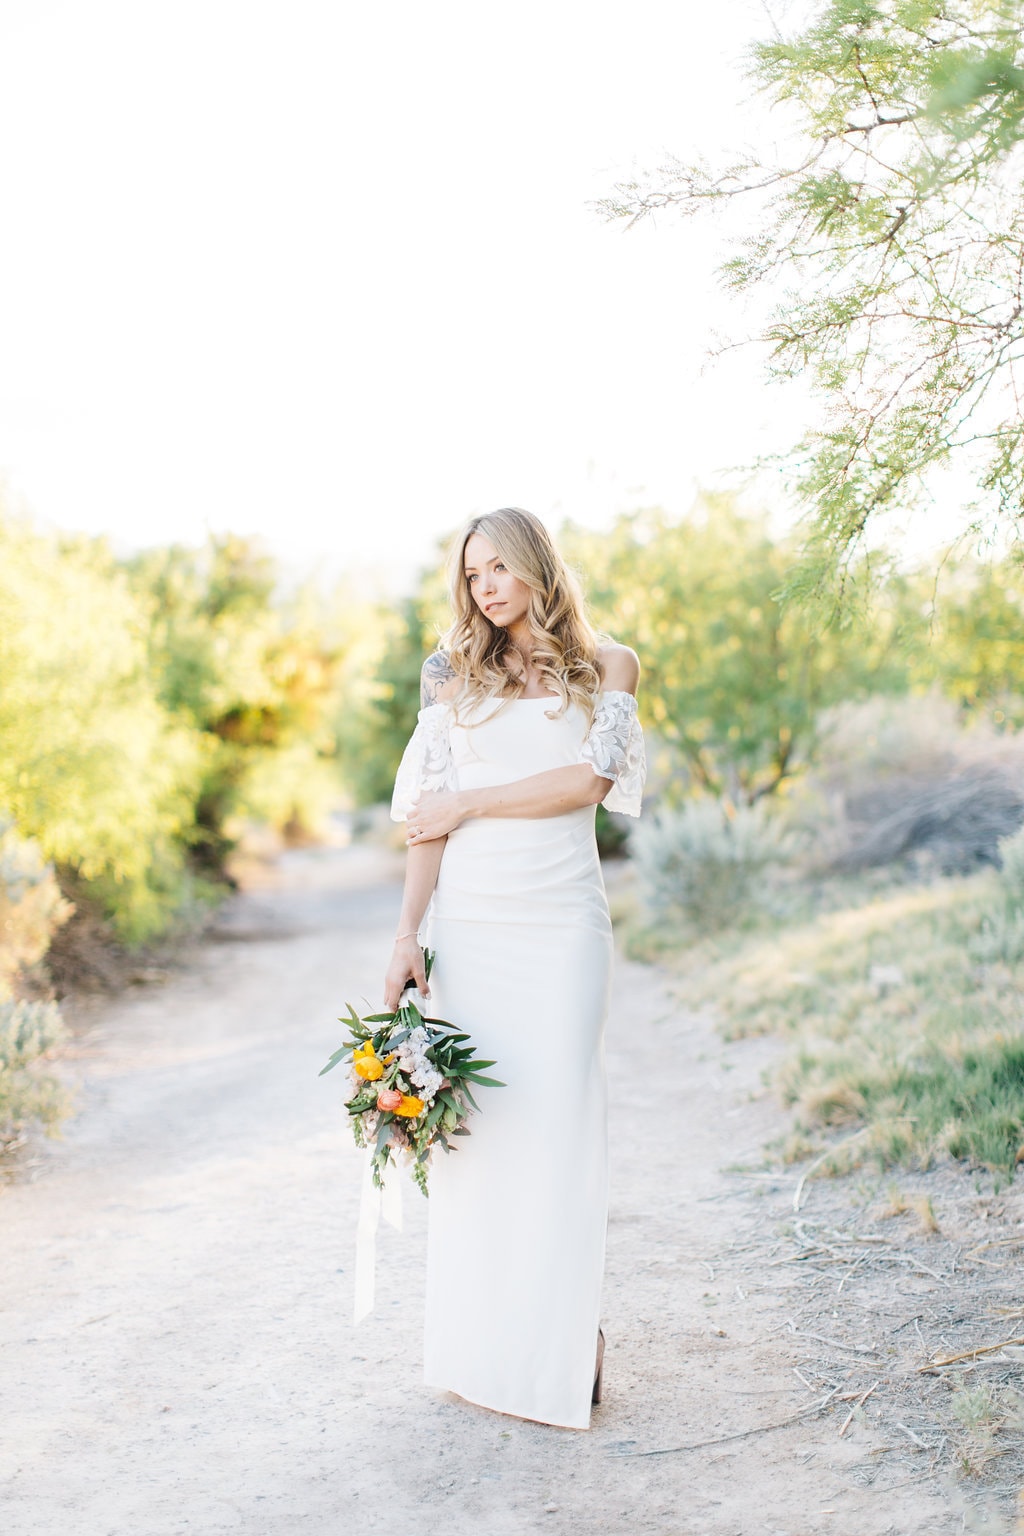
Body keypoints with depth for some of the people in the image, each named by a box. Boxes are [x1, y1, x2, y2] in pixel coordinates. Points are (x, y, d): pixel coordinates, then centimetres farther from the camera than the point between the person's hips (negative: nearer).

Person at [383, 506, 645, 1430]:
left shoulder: (607, 666, 9)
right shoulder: (457, 672, 12)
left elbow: (590, 779, -6)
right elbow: (428, 817, 5)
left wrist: (470, 803, -4)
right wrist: (408, 933, -5)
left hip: (561, 917, -1)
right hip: (468, 917, 2)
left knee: (557, 1114, -4)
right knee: (470, 1118, 0)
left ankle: (561, 1349, 6)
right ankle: (480, 1347, 11)